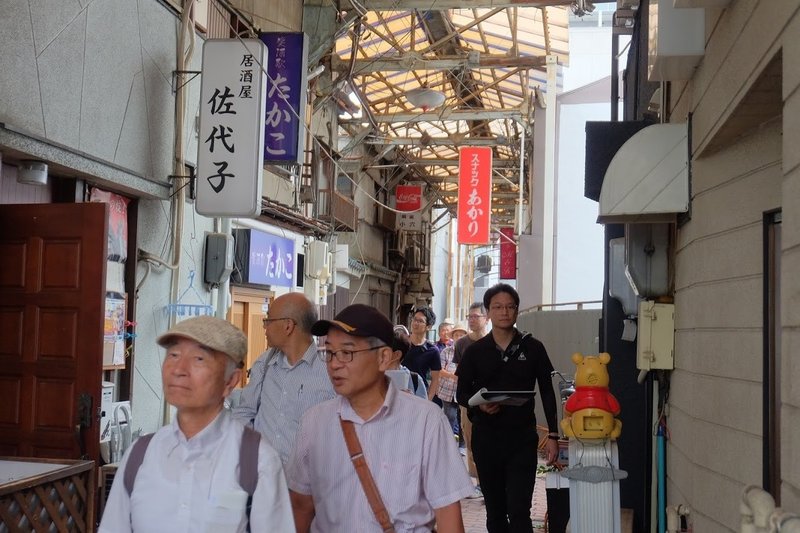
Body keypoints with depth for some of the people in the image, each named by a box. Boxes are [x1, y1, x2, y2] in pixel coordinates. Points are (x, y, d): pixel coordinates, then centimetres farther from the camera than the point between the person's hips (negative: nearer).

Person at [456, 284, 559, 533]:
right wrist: (479, 405, -14)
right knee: (495, 510, 12)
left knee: (518, 511, -9)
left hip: (522, 438, -2)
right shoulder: (475, 351, 3)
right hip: (486, 438, 2)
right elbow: (461, 393, 7)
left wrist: (553, 435, 1)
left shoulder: (533, 348, 1)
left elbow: (547, 393, 6)